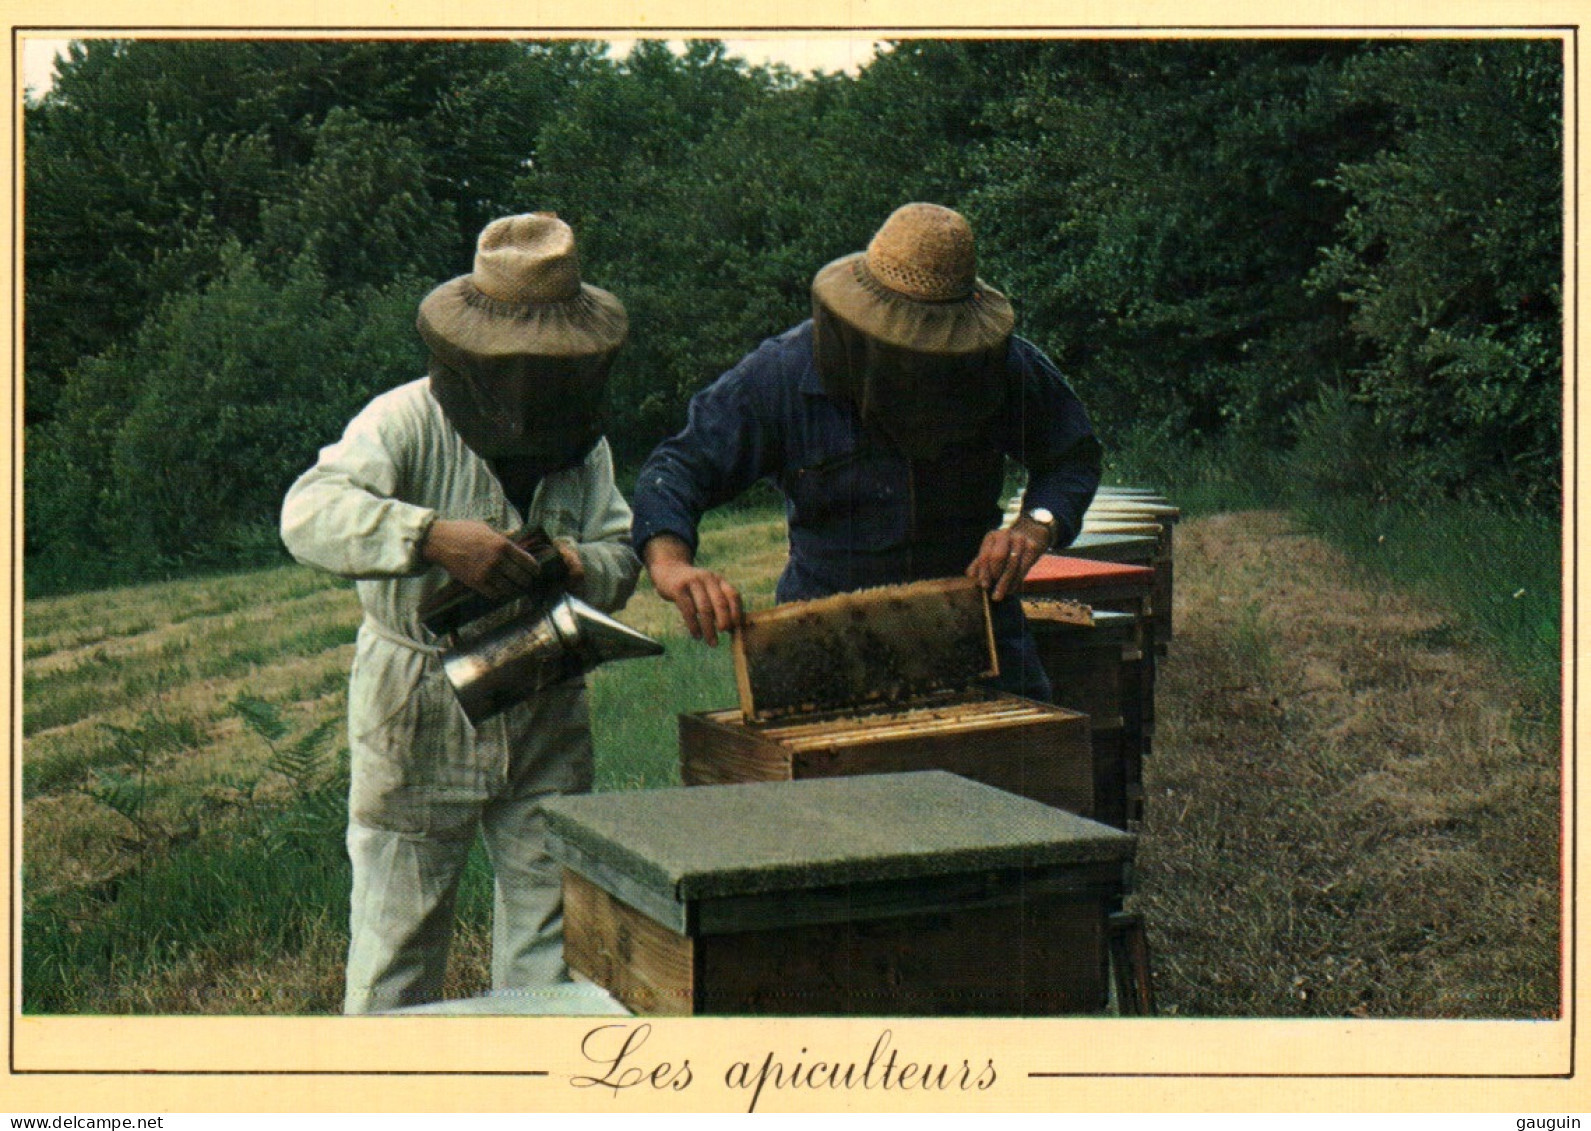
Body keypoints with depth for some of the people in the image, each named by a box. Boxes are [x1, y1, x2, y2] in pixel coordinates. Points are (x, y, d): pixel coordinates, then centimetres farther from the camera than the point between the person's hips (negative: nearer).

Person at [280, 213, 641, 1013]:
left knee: (550, 906, 13)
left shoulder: (581, 441, 6)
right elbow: (309, 515, -30)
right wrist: (436, 537, -43)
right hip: (417, 714, -5)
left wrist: (580, 565, -19)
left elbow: (620, 556, 5)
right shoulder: (408, 422, -15)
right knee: (398, 918, 4)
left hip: (546, 714, 5)